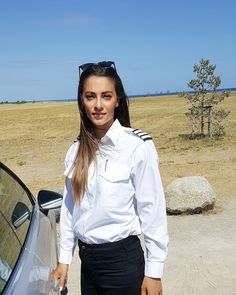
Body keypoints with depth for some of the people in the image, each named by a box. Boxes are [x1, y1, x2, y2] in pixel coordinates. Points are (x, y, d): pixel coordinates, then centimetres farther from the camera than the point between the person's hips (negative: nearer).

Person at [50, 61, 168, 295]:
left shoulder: (138, 146, -15)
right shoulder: (76, 151, 1)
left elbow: (152, 211, -12)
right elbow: (69, 208, 8)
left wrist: (154, 272, -10)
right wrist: (64, 260, 11)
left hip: (123, 260, -5)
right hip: (87, 259, 5)